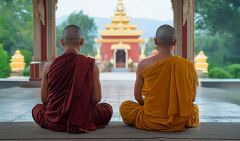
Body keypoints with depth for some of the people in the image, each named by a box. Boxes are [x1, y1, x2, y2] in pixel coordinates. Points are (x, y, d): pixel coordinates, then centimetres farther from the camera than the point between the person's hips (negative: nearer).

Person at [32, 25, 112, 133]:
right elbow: (97, 98, -5)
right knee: (107, 108, 27)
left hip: (54, 123, 1)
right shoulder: (91, 65, -10)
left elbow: (44, 99, 0)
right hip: (84, 122, -1)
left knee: (36, 109, 33)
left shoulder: (49, 67, -7)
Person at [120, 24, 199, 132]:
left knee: (124, 106, 25)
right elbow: (192, 97, 4)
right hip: (181, 123, 1)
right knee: (194, 107, 35)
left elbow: (137, 96, 3)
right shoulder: (189, 66, -7)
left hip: (151, 122, -1)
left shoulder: (143, 65, -9)